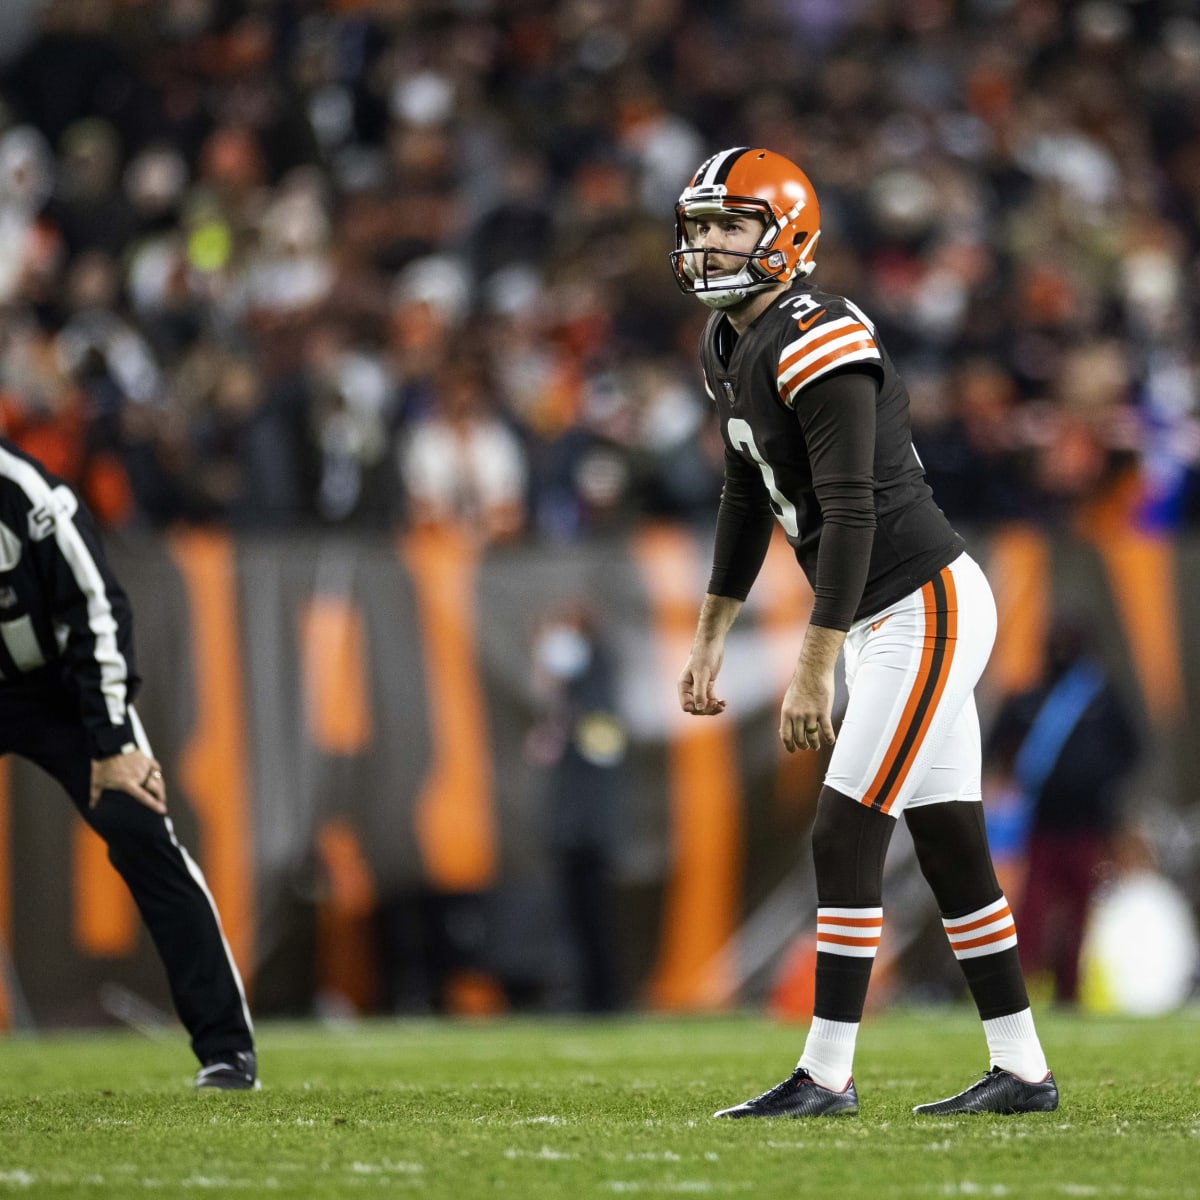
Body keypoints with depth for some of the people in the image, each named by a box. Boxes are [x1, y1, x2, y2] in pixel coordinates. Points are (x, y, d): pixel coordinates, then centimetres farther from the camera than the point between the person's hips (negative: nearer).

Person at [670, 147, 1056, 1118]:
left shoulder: (818, 344, -20)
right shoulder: (730, 348, 10)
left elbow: (850, 514, -24)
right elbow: (749, 500, 22)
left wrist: (814, 670, -24)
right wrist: (711, 637, 23)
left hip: (926, 608, -10)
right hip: (884, 621, 10)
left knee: (846, 837, -9)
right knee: (949, 845, 11)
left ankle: (827, 1075, -3)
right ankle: (1023, 1072, 16)